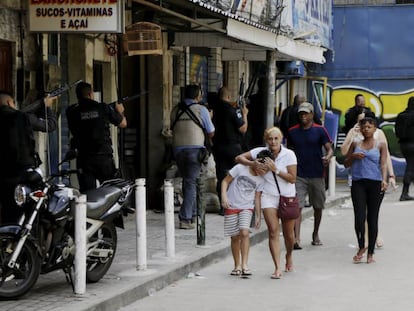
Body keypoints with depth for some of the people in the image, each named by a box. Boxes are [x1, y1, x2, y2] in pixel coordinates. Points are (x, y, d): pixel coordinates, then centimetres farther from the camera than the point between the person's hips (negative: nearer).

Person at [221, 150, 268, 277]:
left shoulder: (261, 180, 0)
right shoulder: (240, 168, -11)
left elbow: (257, 197, 7)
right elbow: (225, 181, -4)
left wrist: (258, 216, 5)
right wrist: (224, 196, -18)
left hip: (247, 208, 1)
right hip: (231, 207, -1)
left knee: (244, 232, -20)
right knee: (235, 237, 4)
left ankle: (244, 265, -17)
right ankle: (237, 265, 19)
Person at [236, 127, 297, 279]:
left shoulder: (289, 155, -8)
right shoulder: (261, 152, -4)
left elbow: (292, 178, -12)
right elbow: (239, 158, 1)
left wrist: (275, 169, -22)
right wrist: (252, 163, -18)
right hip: (269, 196, 0)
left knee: (289, 234, 10)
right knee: (273, 231, -12)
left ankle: (289, 257, 41)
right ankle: (277, 268, -14)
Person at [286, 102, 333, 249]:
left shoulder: (320, 130, -1)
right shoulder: (292, 132, 5)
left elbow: (329, 149, -6)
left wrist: (327, 157, -27)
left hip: (317, 175, 0)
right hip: (299, 175, 0)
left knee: (318, 207, 12)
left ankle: (315, 234, 31)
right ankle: (296, 238, -18)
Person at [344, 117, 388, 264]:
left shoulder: (380, 145, 7)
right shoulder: (355, 144, 12)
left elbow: (383, 164, -2)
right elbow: (346, 164, 18)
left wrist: (384, 180, -19)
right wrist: (353, 156, -3)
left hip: (375, 184, -1)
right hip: (358, 183, 1)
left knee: (372, 218, 3)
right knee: (359, 217, -10)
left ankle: (370, 253, 10)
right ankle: (361, 248, 8)